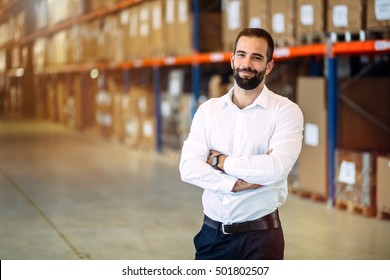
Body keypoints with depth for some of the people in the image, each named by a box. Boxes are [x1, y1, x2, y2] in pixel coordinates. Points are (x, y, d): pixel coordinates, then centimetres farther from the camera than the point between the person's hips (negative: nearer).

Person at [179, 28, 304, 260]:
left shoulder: (286, 111, -6)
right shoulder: (208, 110, 4)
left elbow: (276, 169, -21)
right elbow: (188, 168, -8)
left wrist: (220, 161, -11)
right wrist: (238, 184, -20)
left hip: (260, 235, -3)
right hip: (212, 232, 3)